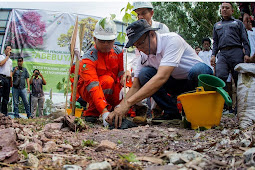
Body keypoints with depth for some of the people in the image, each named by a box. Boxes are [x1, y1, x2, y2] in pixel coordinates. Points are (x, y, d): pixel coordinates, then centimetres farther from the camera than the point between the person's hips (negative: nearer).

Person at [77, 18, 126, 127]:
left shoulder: (118, 53, -4)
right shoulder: (88, 59, -23)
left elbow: (123, 74, -3)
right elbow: (93, 87, -35)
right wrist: (104, 112, -46)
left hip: (112, 91, 5)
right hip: (87, 91, -4)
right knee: (107, 81, -35)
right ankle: (92, 113, -17)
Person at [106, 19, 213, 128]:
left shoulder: (172, 40, -28)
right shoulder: (145, 57, -6)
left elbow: (161, 77, -40)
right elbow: (135, 87, -4)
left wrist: (127, 103, -44)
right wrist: (119, 109, -23)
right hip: (176, 84, 5)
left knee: (197, 70, -40)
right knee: (144, 74, -17)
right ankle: (171, 112, -8)